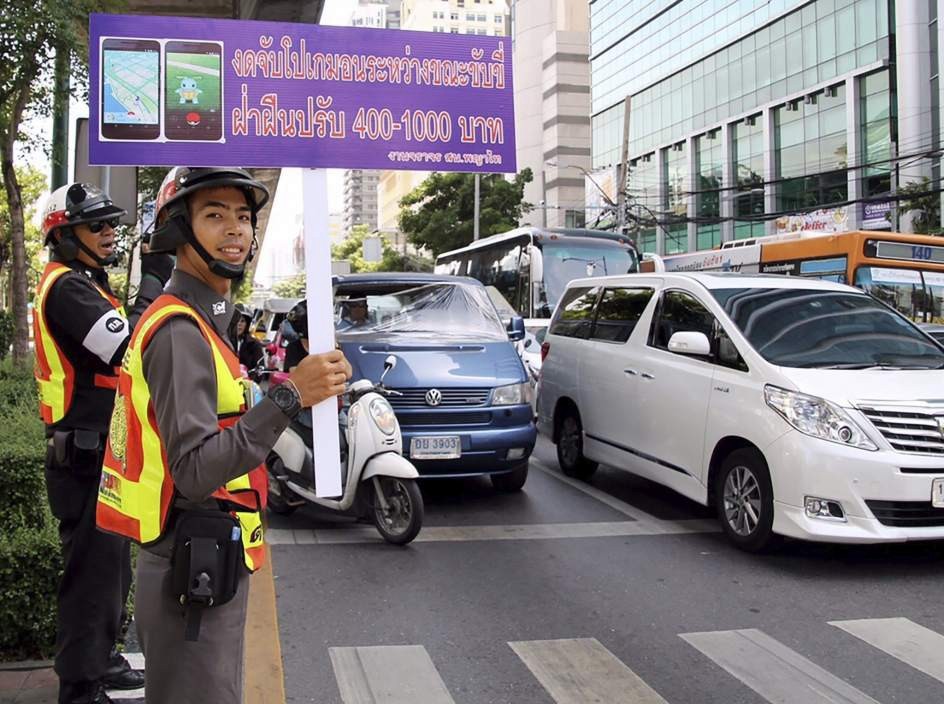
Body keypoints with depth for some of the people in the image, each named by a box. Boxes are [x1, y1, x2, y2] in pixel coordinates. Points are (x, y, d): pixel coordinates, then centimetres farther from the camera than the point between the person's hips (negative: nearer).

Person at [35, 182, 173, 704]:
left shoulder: (85, 285, 18)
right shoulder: (67, 287, -15)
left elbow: (117, 352, 14)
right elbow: (127, 349, -27)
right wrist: (153, 280, -21)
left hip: (100, 453, 11)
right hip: (86, 459, -11)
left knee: (110, 569, 21)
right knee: (93, 574, -4)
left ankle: (100, 661, 35)